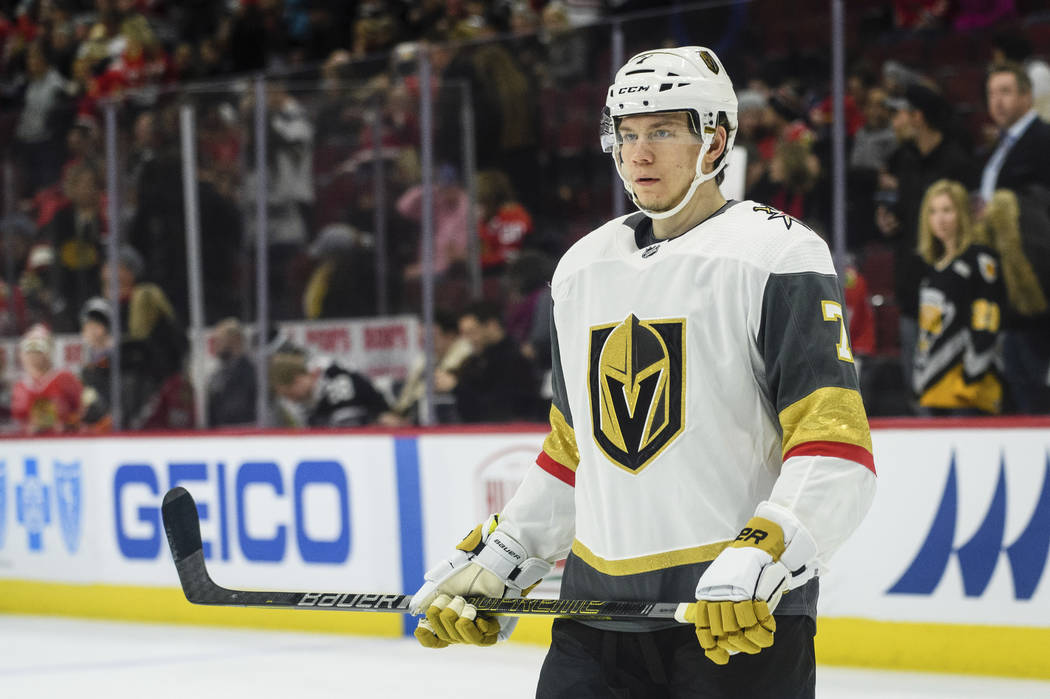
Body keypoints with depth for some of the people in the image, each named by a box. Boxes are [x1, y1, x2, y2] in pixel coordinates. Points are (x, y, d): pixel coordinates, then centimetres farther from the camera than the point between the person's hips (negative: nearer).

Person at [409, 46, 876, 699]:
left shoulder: (777, 254, -6)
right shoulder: (583, 267, 16)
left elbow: (836, 449, -14)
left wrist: (761, 559, -25)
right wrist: (494, 564, 16)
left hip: (741, 617, -6)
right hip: (597, 603, 6)